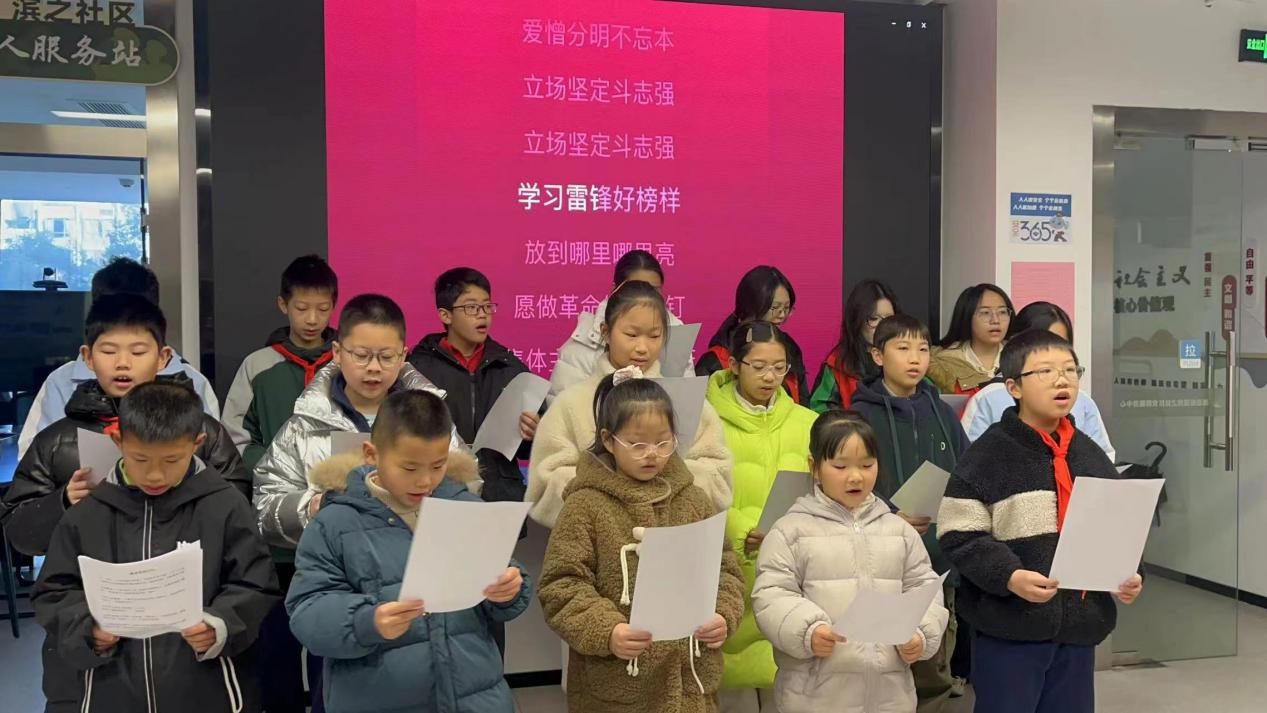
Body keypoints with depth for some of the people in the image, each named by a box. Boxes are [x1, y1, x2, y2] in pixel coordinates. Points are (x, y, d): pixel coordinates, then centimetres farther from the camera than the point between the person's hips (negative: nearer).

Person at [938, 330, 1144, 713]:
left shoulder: (1091, 455, 9)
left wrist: (1127, 574, 0)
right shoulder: (987, 454, -9)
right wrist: (1008, 576, -23)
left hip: (1079, 625, 6)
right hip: (1008, 628, -6)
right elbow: (960, 536, -12)